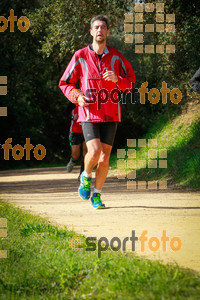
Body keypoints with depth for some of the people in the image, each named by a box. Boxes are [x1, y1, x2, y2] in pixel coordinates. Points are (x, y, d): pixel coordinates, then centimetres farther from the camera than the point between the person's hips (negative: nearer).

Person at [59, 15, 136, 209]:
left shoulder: (116, 57, 3)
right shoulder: (80, 56, 0)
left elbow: (131, 82, 9)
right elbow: (65, 83, 8)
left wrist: (117, 79, -12)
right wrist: (77, 97, -11)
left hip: (110, 115, 2)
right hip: (89, 114, -2)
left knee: (104, 158, 1)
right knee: (94, 151, -19)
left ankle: (97, 195, 18)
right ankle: (85, 176, 13)